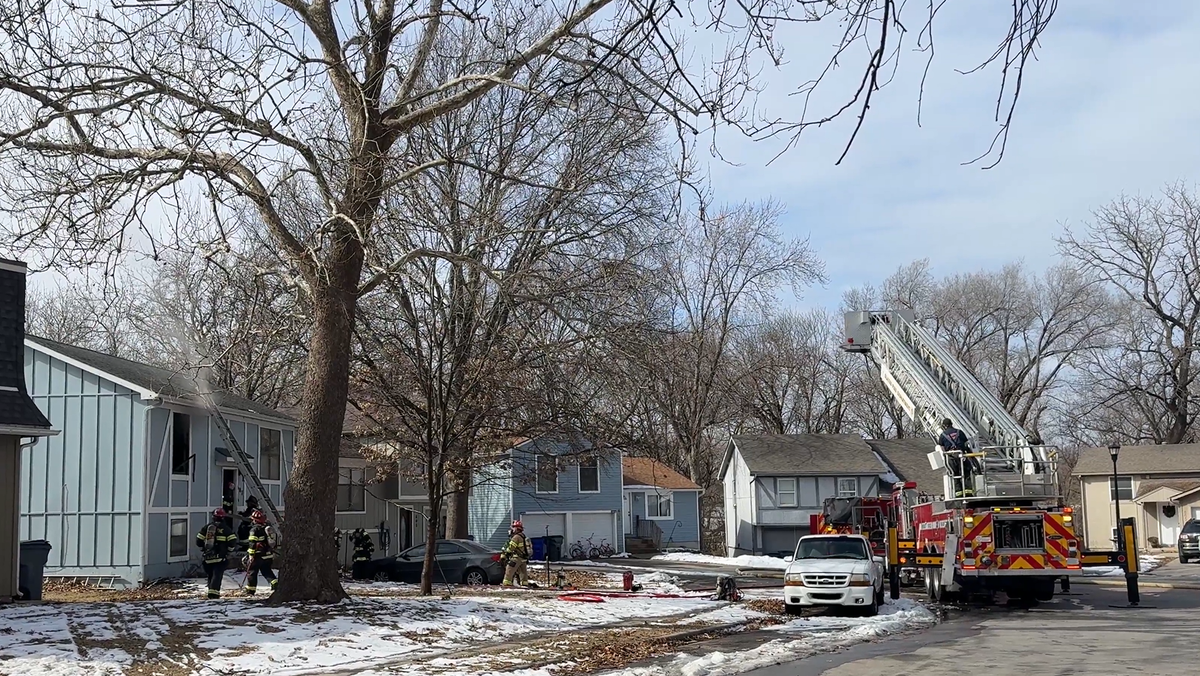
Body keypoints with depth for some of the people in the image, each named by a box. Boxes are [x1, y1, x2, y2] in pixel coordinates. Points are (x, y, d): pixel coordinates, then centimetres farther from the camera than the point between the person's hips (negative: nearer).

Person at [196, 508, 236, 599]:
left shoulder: (206, 528, 7)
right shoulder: (225, 529, -3)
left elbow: (198, 541, 6)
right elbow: (232, 541, -10)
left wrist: (203, 549, 20)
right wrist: (228, 551, 5)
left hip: (208, 557, 4)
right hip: (220, 557, -4)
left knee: (210, 575, 17)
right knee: (217, 575, -6)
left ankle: (211, 591, 20)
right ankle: (214, 592, -21)